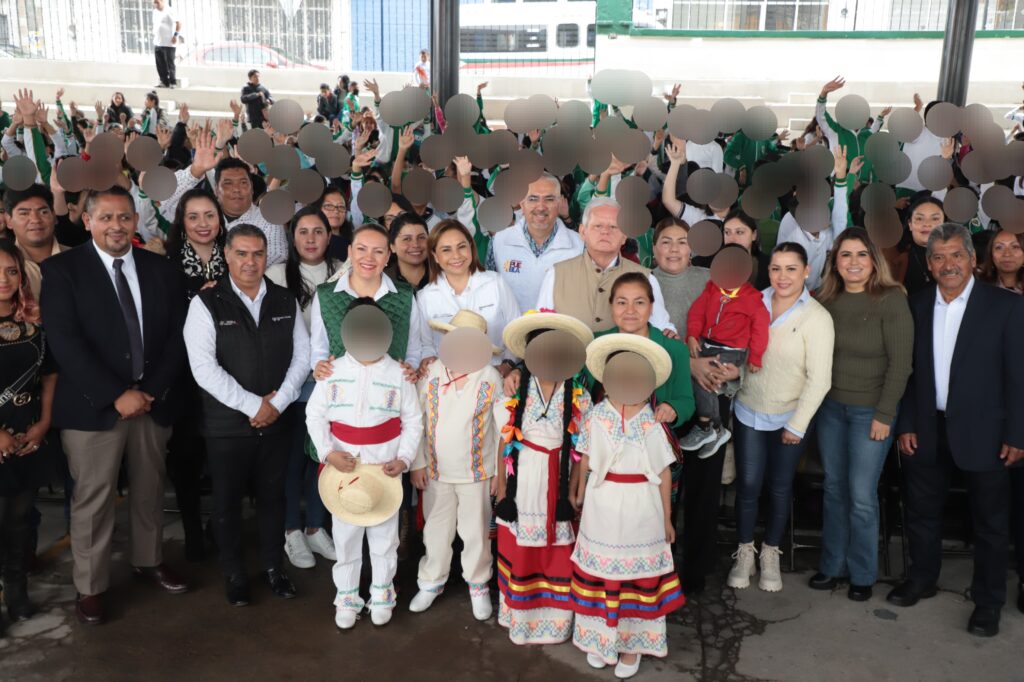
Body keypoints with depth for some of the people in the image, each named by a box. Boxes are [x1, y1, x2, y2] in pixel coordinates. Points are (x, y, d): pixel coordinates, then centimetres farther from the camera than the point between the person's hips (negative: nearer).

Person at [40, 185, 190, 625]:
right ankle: (91, 587, 19)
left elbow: (178, 335, 3)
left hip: (154, 401, 3)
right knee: (92, 498, 4)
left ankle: (149, 561, 34)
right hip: (93, 405, -3)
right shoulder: (62, 270, -3)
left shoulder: (161, 269, 7)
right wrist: (117, 395, -17)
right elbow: (65, 343, -12)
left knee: (150, 489, 15)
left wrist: (152, 390, -9)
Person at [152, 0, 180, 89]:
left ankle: (172, 82, 7)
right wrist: (154, 36, 16)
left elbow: (178, 23, -15)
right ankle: (164, 82, 15)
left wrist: (175, 35, -17)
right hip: (157, 43, 8)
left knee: (170, 64, -2)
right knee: (160, 64, 8)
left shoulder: (169, 11, -11)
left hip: (168, 43, -8)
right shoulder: (155, 12, 13)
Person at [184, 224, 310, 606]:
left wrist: (278, 401, -10)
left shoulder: (286, 302, 4)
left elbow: (302, 356, 3)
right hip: (227, 424, -3)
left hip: (276, 421, 3)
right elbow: (204, 368, -16)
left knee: (273, 496, 14)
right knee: (228, 500, 11)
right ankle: (234, 573, 30)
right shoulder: (207, 304, -8)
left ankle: (273, 567, 32)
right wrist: (253, 405, -17)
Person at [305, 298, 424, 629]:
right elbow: (315, 416, -1)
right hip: (343, 471, 1)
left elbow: (413, 422, -1)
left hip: (385, 471, 0)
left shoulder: (398, 374, -6)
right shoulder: (332, 372, -5)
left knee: (384, 536, 13)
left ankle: (382, 595, 31)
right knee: (344, 537, 13)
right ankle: (347, 597, 30)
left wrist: (404, 459, -12)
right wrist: (328, 452, -14)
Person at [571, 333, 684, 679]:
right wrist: (580, 495, 13)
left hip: (640, 509, -1)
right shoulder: (595, 416, -6)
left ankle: (632, 642, 28)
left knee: (638, 573, 10)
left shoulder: (652, 423, -8)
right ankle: (601, 637, 33)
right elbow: (585, 460, 6)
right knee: (600, 570, 12)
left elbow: (664, 473, -1)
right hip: (602, 506, 1)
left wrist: (666, 518, 2)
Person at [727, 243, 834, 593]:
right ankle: (744, 553, 24)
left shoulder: (817, 318, -14)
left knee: (779, 488, 11)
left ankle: (770, 555, 31)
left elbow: (819, 379, -13)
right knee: (748, 484, 4)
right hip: (748, 410, 2)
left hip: (790, 417, -2)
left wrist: (797, 425, -12)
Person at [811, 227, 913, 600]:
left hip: (870, 411, -4)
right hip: (830, 407, 5)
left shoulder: (891, 300, -11)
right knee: (834, 489, 13)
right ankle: (832, 565, 26)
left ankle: (862, 574, 19)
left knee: (861, 496, 1)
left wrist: (884, 415, -13)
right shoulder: (827, 300, 3)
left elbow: (900, 363, -12)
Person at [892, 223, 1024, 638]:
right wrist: (906, 425, 1)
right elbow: (909, 370, 5)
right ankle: (921, 579, 35)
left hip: (983, 433, -3)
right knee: (922, 511, 16)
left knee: (989, 522, 9)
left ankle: (988, 602, 24)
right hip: (927, 430, 4)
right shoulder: (917, 306, 3)